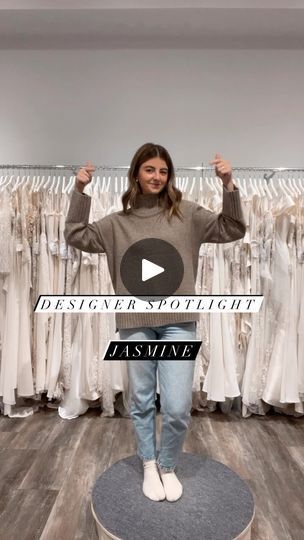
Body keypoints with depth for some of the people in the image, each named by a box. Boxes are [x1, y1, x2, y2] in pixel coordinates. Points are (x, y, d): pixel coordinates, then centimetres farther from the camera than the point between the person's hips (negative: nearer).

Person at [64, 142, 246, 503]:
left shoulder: (186, 214, 5)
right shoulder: (118, 222, 8)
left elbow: (232, 230, 2)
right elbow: (76, 236, 7)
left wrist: (228, 184, -10)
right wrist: (79, 191, 0)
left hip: (178, 322, -1)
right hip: (135, 324, 1)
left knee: (177, 407, 0)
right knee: (141, 402, 13)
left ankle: (167, 466, 31)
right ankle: (149, 466, 39)